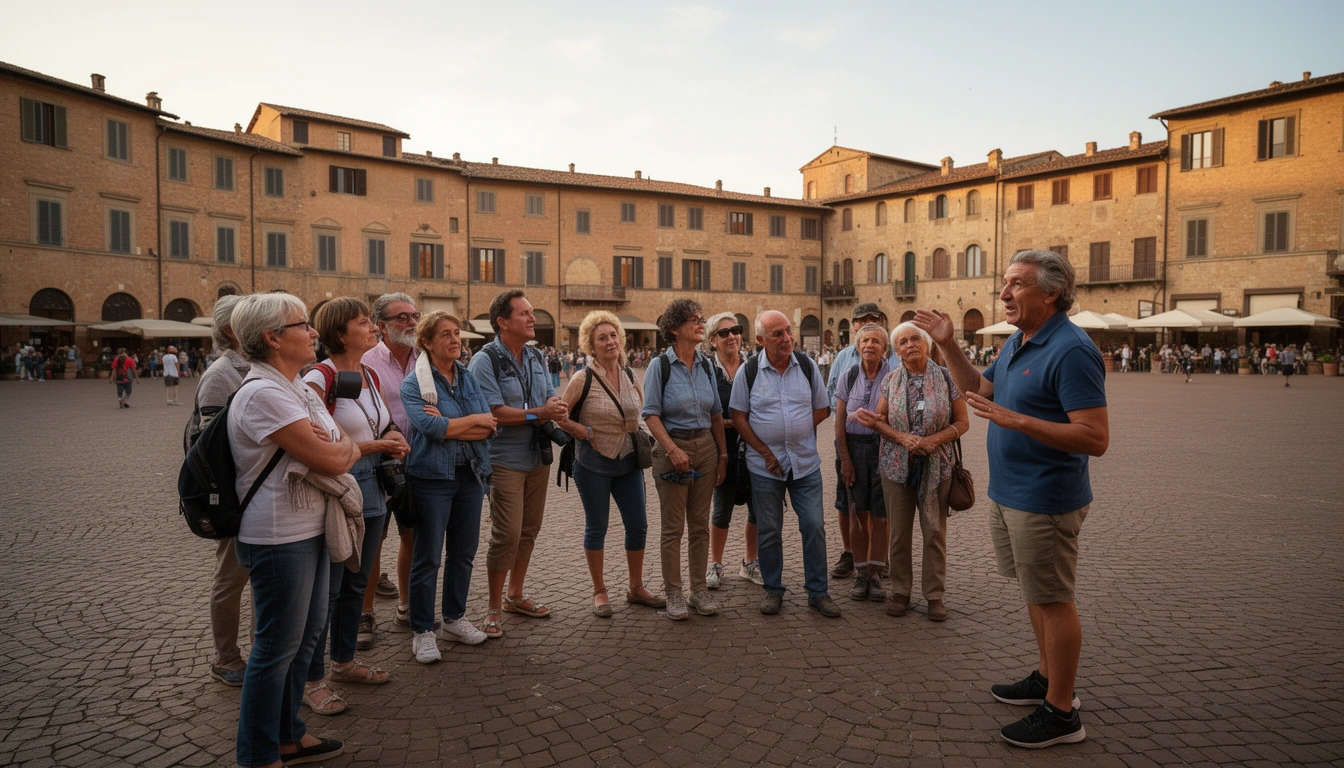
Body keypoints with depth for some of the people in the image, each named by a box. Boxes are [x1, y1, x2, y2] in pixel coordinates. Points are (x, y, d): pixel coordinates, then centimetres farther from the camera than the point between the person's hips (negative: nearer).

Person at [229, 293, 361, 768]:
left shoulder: (298, 388, 11)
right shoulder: (264, 394, -21)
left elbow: (348, 451, 11)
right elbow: (330, 461, -23)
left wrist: (335, 448, -10)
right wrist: (345, 448, -3)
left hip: (311, 529, 10)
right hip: (279, 538, -10)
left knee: (307, 631, 19)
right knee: (278, 647, 4)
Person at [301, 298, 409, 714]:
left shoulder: (370, 376, 9)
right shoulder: (319, 378, -15)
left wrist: (392, 441, 0)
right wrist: (374, 446, -17)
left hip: (369, 488, 8)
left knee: (356, 582, 18)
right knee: (325, 588, 3)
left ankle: (343, 661, 35)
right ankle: (311, 679, 18)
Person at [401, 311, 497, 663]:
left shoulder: (469, 379, 7)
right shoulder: (414, 383, -8)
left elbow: (489, 427, -2)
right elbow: (429, 426, -23)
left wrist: (448, 427, -16)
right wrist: (473, 420, -12)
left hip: (470, 474, 6)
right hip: (432, 476, -5)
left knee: (464, 551, 14)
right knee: (428, 557, 3)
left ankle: (454, 619, 31)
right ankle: (422, 631, 17)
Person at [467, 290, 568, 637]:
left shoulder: (536, 358, 11)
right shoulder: (485, 360, -12)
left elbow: (551, 398, 11)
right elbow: (493, 412, -20)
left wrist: (556, 409, -13)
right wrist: (539, 413, -17)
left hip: (538, 457, 7)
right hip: (505, 460, -7)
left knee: (529, 530, 14)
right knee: (507, 534, -5)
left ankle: (515, 596, 30)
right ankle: (494, 607, 11)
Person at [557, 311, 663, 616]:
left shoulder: (629, 375, 5)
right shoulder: (583, 378, -11)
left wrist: (636, 434, 9)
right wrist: (587, 433, -13)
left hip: (628, 460, 5)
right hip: (593, 462, -5)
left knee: (638, 524, 7)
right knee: (596, 527, 6)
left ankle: (636, 588, 25)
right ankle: (599, 592, 22)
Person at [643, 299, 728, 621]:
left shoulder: (706, 365, 8)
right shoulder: (660, 366, -7)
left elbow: (716, 414, 12)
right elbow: (651, 414, -11)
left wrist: (723, 454, 9)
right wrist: (672, 449, -20)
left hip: (705, 447, 5)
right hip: (672, 448, -5)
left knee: (700, 524, 11)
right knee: (673, 527, 2)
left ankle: (699, 590, 21)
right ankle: (674, 594, 14)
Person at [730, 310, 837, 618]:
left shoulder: (807, 366, 2)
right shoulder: (748, 371, -4)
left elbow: (822, 409, 9)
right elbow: (738, 417, -2)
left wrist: (796, 430, -4)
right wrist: (764, 451, -9)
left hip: (806, 462, 2)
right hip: (765, 465, -1)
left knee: (814, 526, 2)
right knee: (769, 531, 8)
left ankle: (818, 592, 16)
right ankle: (773, 590, 23)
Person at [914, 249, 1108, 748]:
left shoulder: (1071, 351, -21)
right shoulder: (1016, 343, 9)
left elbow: (1096, 438, -26)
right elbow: (978, 392, 20)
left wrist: (1016, 420, -31)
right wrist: (948, 347, 9)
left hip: (1044, 500, -9)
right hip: (1008, 493, 9)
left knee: (1052, 601, 2)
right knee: (1036, 594, 21)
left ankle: (1061, 714, 16)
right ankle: (1047, 679, 38)